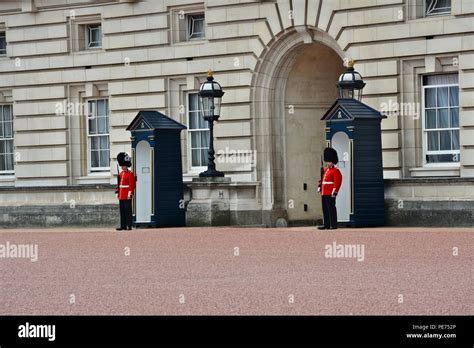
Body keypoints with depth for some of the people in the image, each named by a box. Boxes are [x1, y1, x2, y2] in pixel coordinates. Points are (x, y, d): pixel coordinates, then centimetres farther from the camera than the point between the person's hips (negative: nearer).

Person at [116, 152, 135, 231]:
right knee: (122, 211, 8)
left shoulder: (130, 174, -7)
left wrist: (130, 194, -17)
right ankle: (123, 226, 11)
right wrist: (117, 192, 13)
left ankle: (129, 226, -3)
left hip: (127, 196, -8)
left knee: (128, 210, -5)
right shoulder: (121, 174, 15)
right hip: (121, 196, 8)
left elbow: (132, 185, -12)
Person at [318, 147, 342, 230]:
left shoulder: (336, 171, -7)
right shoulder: (325, 170, 18)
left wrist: (334, 192, -19)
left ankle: (334, 225, -5)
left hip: (330, 194, -9)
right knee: (325, 209, 10)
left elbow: (337, 182, -14)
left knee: (331, 209, -7)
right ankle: (326, 224, 16)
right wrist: (319, 186, 15)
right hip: (324, 193, 9)